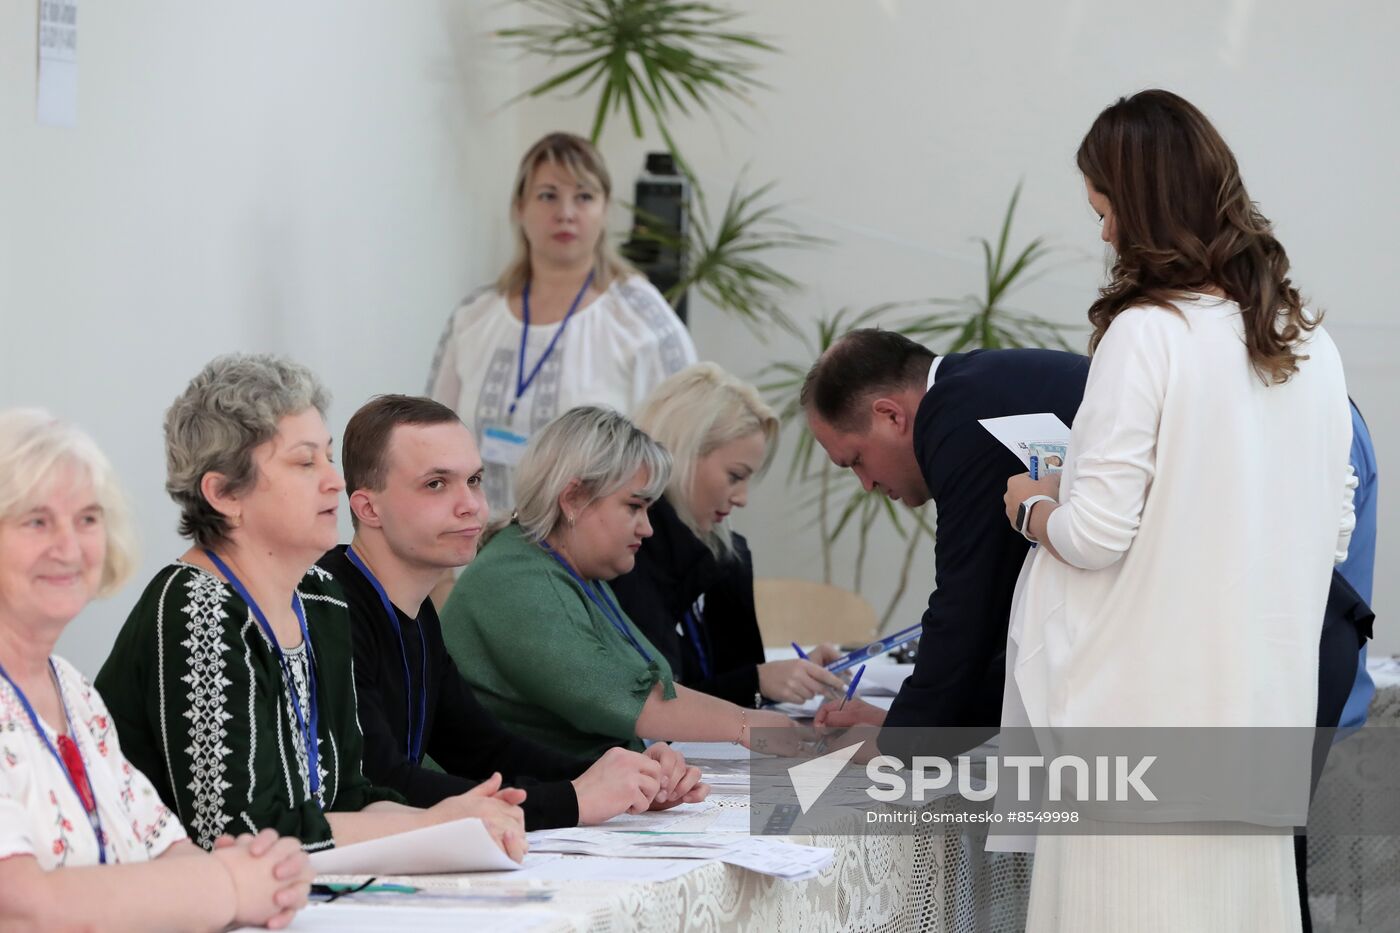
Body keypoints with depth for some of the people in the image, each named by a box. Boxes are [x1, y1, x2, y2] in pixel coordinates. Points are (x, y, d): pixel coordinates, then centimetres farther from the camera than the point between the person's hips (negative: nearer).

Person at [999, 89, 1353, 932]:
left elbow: (1096, 535, -14)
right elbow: (1335, 533, 15)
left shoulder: (1147, 332, -13)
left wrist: (1033, 507, 5)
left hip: (1146, 710, -6)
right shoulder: (1309, 343, 7)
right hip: (1264, 705, 6)